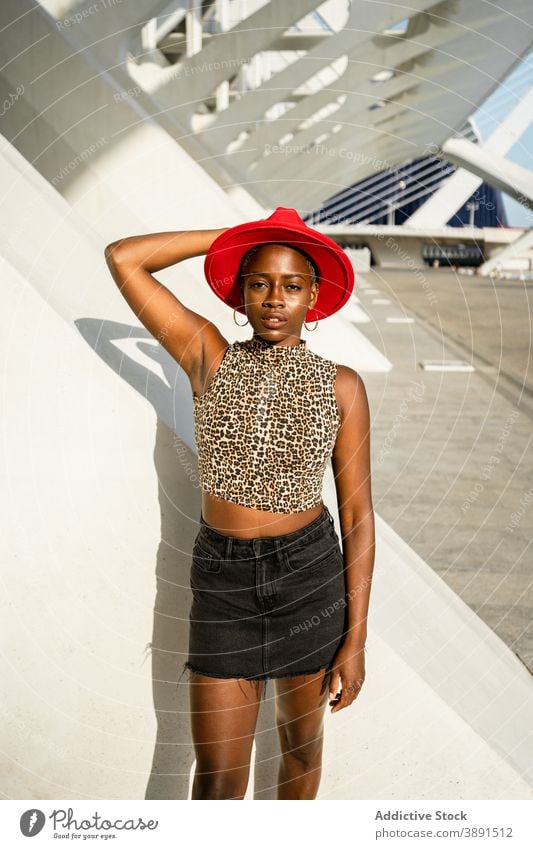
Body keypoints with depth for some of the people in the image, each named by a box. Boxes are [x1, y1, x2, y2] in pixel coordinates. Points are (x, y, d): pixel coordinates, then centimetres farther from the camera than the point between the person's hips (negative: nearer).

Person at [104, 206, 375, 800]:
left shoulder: (341, 386, -4)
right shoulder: (209, 358, -2)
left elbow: (358, 517, -3)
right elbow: (122, 258, -7)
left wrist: (355, 640, -5)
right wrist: (232, 236, -3)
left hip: (310, 573, 1)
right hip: (221, 578, 0)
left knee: (301, 744, 18)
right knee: (217, 775, 3)